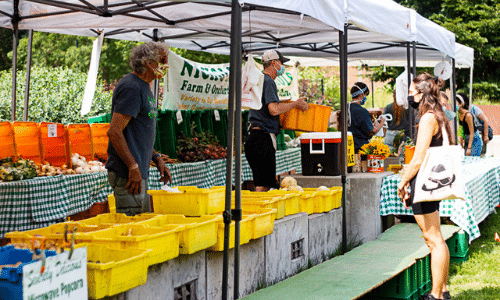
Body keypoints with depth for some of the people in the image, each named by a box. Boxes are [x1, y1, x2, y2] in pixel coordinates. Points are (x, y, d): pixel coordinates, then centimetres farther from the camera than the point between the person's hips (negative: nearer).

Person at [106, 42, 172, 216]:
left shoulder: (144, 87, 18)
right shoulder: (131, 87, -14)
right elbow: (114, 131, -22)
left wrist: (157, 159, 17)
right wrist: (133, 167, -22)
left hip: (138, 172, 11)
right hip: (128, 174, -11)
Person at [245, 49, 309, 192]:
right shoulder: (268, 81, -11)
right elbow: (274, 109, -22)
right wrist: (295, 103, -9)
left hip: (253, 135, 10)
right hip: (263, 136, -10)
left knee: (261, 184, 13)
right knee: (264, 185, -8)